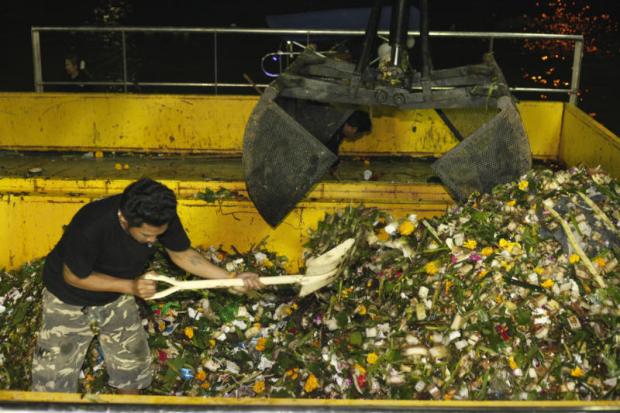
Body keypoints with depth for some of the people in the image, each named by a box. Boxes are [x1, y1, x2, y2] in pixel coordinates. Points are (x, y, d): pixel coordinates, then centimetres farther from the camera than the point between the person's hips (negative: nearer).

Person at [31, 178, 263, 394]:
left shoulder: (162, 218, -25)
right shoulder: (91, 226, -39)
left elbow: (182, 254, -8)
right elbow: (73, 277, -24)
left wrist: (232, 278, -17)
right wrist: (130, 286, -31)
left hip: (117, 297, 4)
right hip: (69, 298, -4)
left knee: (132, 365, 14)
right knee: (53, 382, 2)